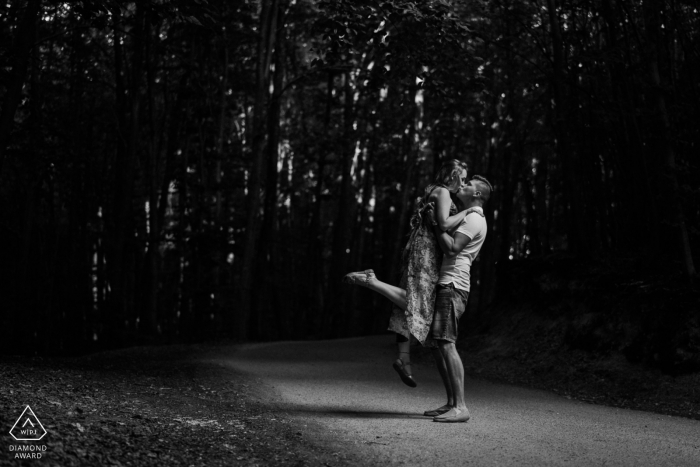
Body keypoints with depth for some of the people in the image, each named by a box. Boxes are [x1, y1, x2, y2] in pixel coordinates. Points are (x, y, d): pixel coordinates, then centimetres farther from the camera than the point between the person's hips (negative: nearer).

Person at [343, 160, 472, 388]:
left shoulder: (434, 192, 23)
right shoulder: (443, 192, -5)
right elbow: (444, 223, -19)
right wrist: (468, 210, -8)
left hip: (420, 250, 10)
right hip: (425, 251, -10)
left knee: (411, 305, 4)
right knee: (415, 303, -15)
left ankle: (404, 358, 2)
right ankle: (370, 281, -18)